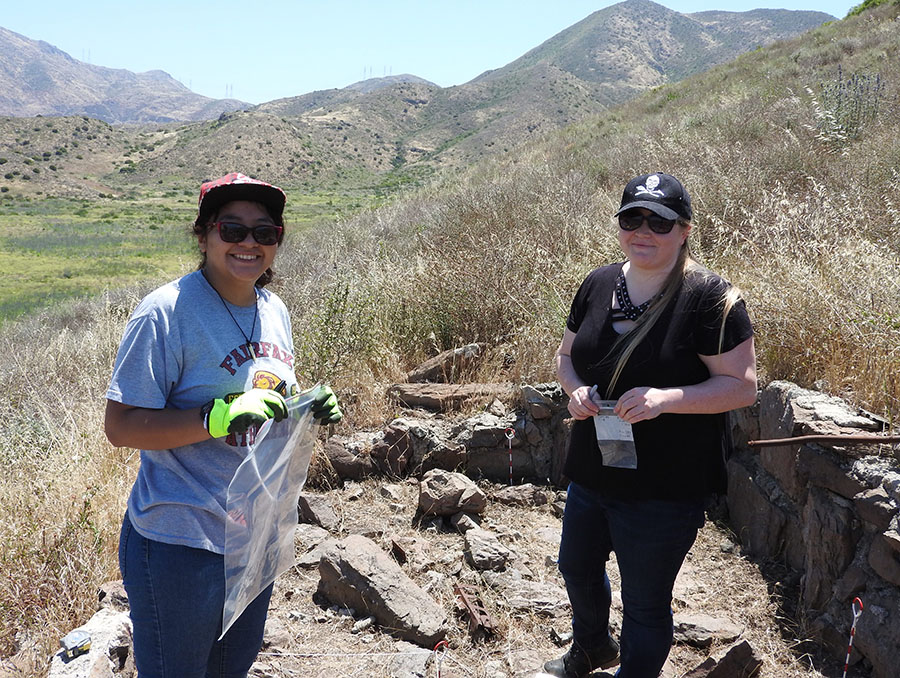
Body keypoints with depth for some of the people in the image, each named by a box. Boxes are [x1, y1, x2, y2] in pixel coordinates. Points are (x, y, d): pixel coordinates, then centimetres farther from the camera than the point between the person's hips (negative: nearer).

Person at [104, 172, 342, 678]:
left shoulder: (275, 311, 4)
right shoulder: (167, 312, -19)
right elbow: (121, 426, -21)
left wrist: (309, 409, -5)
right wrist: (222, 416, -32)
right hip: (182, 542, -7)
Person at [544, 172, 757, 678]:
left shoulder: (710, 298, -18)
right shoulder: (598, 284, 1)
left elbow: (743, 386, -17)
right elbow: (567, 355, 12)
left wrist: (666, 398, -31)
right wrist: (575, 388, -11)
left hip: (665, 490, -7)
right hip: (591, 475, 7)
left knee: (645, 603, 12)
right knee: (577, 567, 28)